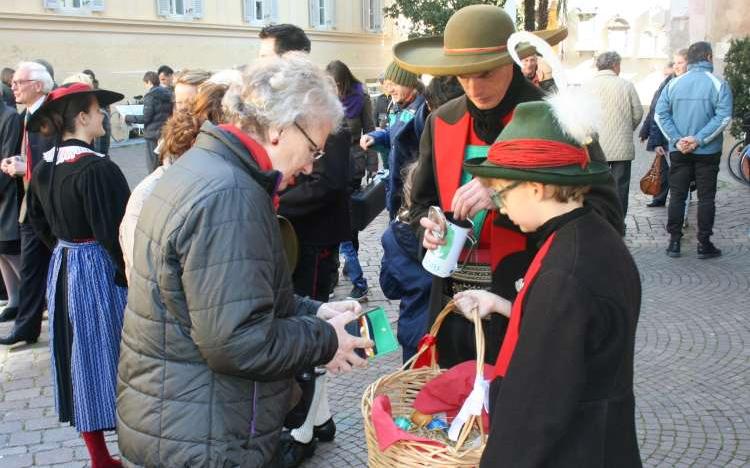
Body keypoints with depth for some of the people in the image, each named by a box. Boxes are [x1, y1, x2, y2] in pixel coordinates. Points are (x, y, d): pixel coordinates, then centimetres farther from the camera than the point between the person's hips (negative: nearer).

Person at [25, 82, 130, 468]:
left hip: (63, 268, 8)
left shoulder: (44, 167, 5)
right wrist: (130, 274, -10)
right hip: (100, 272, -8)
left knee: (80, 360, 14)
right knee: (107, 357, 2)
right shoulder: (98, 169, -21)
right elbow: (114, 233, -21)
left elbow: (38, 222, 16)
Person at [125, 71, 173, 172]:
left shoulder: (150, 96, -11)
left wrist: (128, 118, -6)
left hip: (153, 134, -7)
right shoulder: (168, 94, 10)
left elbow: (146, 118, -15)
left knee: (153, 167, -2)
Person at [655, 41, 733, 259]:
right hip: (708, 152, -2)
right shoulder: (718, 84, -8)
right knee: (706, 197, 6)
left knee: (677, 196, 9)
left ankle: (674, 242, 11)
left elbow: (660, 114, -5)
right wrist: (699, 140, -16)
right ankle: (704, 244, 9)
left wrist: (677, 140, -10)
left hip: (678, 151, 2)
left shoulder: (674, 84, 1)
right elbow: (723, 116, -17)